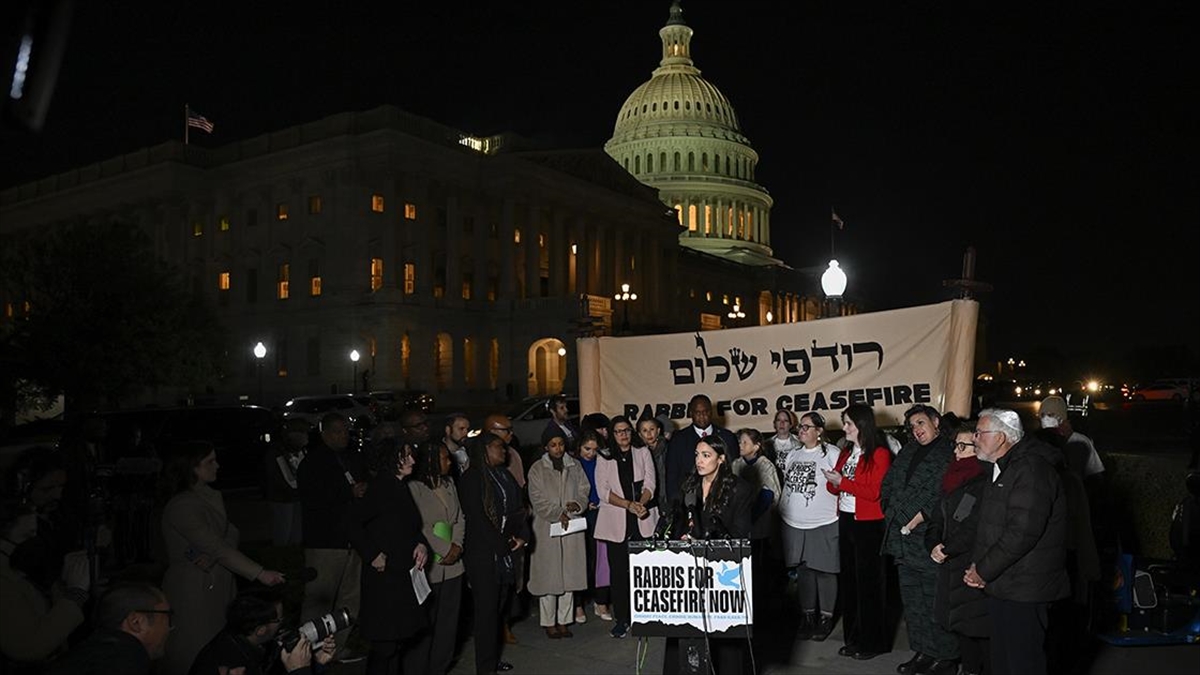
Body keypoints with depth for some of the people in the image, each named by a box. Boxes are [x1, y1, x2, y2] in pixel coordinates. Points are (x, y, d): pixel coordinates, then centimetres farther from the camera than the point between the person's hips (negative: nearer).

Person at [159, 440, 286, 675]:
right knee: (194, 656, 0)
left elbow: (232, 535, 4)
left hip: (218, 585, 7)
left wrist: (211, 555, -18)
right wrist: (260, 573, -23)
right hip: (192, 590, -7)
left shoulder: (211, 498, 9)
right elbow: (218, 548, -22)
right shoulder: (182, 507, -18)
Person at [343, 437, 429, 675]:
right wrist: (372, 555, -19)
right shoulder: (382, 487, -16)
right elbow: (350, 521, -24)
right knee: (385, 645, -2)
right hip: (385, 578, -9)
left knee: (398, 641, 16)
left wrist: (421, 544, -3)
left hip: (403, 577, 9)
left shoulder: (400, 488, 11)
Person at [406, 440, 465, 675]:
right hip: (428, 567, -6)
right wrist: (446, 549, -12)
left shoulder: (449, 484, 11)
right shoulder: (414, 488, -10)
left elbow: (459, 518, 11)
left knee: (449, 621, 11)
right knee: (424, 623, 2)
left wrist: (457, 546, -5)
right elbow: (421, 527, -14)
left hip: (453, 564, 6)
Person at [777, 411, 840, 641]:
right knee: (803, 571, 12)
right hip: (794, 523, 5)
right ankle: (807, 617, 22)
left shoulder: (831, 453, -7)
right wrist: (783, 509, 17)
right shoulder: (792, 454, 11)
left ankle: (826, 618, 14)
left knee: (824, 571, 2)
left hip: (824, 523, -5)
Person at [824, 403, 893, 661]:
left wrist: (842, 482, -17)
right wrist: (832, 482, -7)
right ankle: (853, 637, 23)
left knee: (869, 582, 1)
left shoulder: (879, 454, -10)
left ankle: (872, 642, 12)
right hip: (846, 521, 7)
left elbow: (874, 492, -17)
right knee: (849, 579, 12)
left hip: (869, 524, -7)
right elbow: (836, 488, 15)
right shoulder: (846, 452, 12)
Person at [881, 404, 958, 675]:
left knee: (935, 603, -1)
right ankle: (922, 653, 26)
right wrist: (892, 514, 5)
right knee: (912, 602, 15)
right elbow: (888, 484, 18)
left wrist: (916, 520, -17)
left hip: (929, 539, -8)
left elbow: (942, 495, -17)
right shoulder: (908, 452, 16)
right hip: (903, 541, 8)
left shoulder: (949, 452, -8)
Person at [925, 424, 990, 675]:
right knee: (957, 623, 16)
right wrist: (933, 545, -3)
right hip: (950, 566, 8)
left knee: (979, 628, -2)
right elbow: (937, 517, 14)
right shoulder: (952, 477, 12)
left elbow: (978, 528, -20)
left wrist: (948, 550, -14)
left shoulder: (986, 481, -14)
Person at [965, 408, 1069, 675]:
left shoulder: (1031, 468, -17)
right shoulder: (999, 469, 15)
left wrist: (983, 571, -17)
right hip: (1000, 585, 9)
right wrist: (977, 565, 4)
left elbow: (1022, 532, -25)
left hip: (1024, 591, -9)